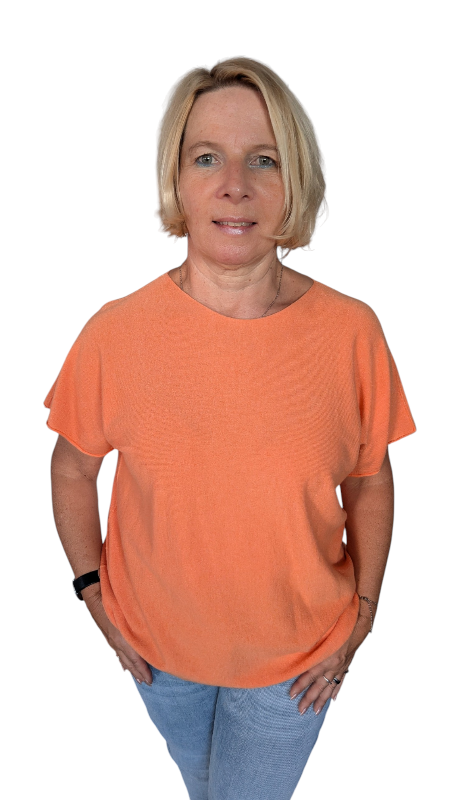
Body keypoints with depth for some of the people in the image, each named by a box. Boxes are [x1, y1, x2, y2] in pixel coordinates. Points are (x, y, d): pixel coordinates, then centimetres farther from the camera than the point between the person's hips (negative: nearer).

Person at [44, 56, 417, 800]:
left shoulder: (352, 332, -20)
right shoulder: (115, 334, -21)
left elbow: (371, 483, -7)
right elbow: (73, 468, -5)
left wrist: (361, 616, -2)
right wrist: (94, 589, -4)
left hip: (296, 654, -1)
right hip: (156, 641, 2)